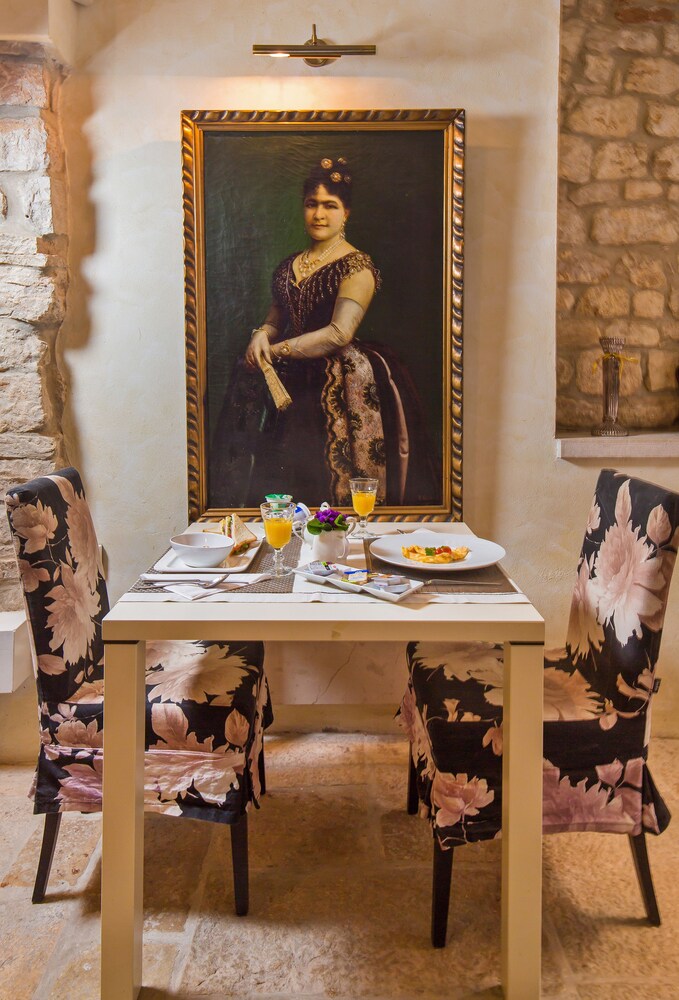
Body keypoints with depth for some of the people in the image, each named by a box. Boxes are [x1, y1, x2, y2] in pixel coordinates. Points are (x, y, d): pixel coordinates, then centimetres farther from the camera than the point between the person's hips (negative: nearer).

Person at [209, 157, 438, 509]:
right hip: (295, 381, 6)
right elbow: (275, 319, 18)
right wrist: (261, 335, -8)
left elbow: (339, 334, -17)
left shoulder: (356, 266, -8)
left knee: (331, 485, -7)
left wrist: (275, 350, -12)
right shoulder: (289, 265, 14)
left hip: (341, 382, -6)